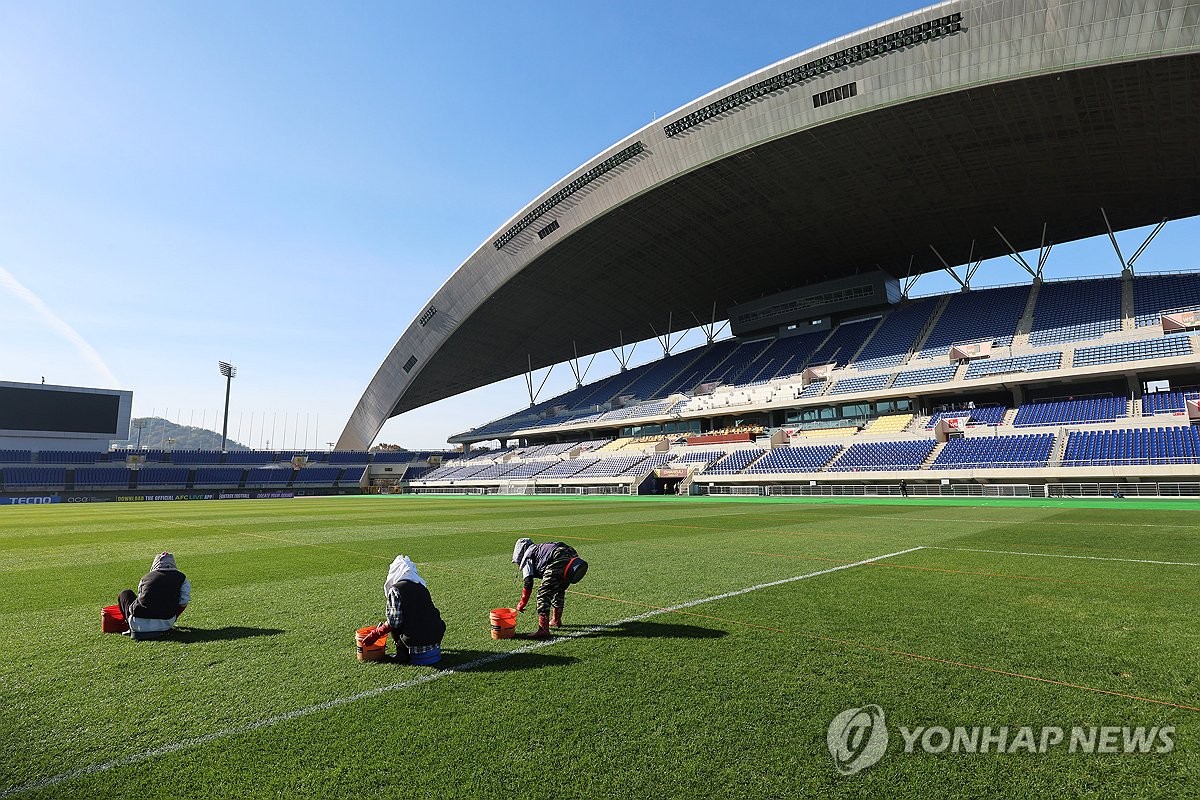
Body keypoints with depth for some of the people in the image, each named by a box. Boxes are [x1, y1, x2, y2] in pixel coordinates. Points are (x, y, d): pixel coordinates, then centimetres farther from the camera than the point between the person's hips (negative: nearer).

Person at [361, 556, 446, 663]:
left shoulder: (395, 590, -6)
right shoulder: (421, 587, 15)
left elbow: (394, 622, -10)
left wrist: (374, 635, 3)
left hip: (416, 641, -6)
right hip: (437, 637, 6)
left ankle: (403, 654, 7)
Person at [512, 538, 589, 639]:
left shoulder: (527, 556, 18)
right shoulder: (539, 548, 39)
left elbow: (528, 582, 10)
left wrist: (522, 603, 19)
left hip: (559, 562, -8)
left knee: (544, 593, -1)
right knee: (559, 590, 27)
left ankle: (543, 629, -5)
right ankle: (557, 620, 41)